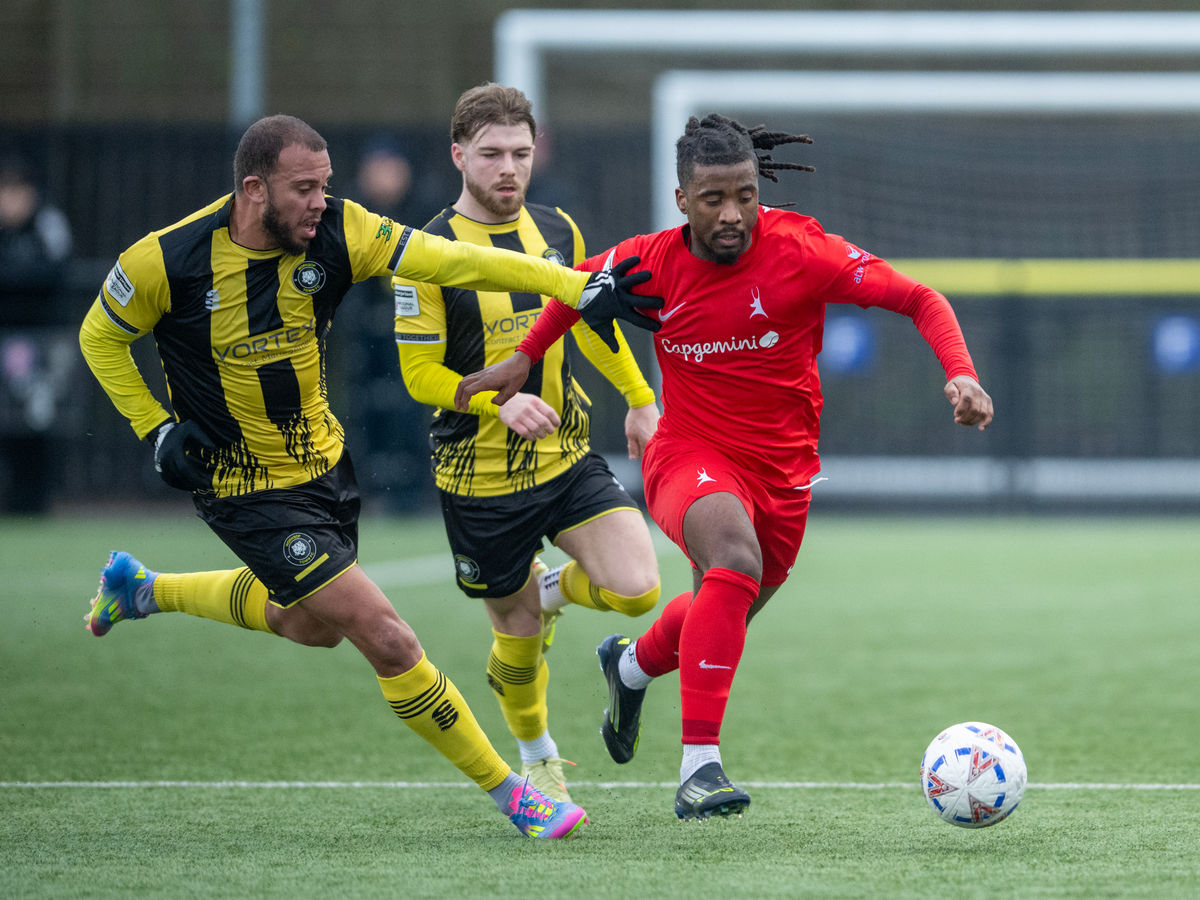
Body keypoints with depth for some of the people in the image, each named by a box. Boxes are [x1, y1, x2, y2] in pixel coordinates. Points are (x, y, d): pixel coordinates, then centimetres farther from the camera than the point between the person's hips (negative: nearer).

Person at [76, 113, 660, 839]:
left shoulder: (336, 232, -15)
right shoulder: (167, 261, -23)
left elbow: (451, 261, -20)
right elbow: (100, 338, -4)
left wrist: (578, 287, -29)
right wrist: (157, 429, -13)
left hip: (324, 461, 6)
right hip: (247, 492, -6)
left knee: (312, 624, 28)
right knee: (385, 637, -12)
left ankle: (144, 588, 48)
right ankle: (505, 788, 2)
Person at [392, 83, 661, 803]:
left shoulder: (558, 231, 3)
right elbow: (421, 373, -13)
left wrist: (641, 399, 22)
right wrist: (500, 402, -27)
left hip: (569, 459, 4)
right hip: (481, 480, -4)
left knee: (637, 590, -16)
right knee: (520, 635, 6)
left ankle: (554, 587, 19)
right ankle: (539, 759, 36)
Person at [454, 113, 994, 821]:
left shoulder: (801, 251, -16)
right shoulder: (655, 262, -10)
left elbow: (920, 299, -15)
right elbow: (581, 285, 13)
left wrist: (960, 373, -29)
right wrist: (524, 358, 8)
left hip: (784, 470, 2)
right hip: (690, 456, -2)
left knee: (725, 615, 20)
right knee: (736, 559, -34)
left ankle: (634, 663, 58)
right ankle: (700, 764, -36)